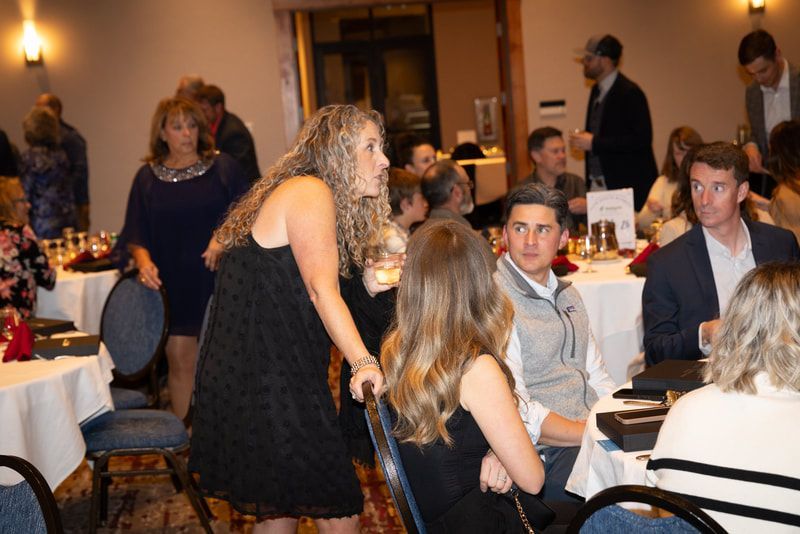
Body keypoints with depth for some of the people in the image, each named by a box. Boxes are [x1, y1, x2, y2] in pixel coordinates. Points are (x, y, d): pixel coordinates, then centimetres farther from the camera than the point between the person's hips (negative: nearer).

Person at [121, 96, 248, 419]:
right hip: (172, 284, 1)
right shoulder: (148, 177, 8)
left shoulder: (222, 168, 4)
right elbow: (135, 233, 7)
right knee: (180, 360, 0)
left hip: (219, 280, -1)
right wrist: (143, 259, -13)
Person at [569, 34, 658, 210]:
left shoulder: (630, 93, -13)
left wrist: (594, 143, -19)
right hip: (597, 184, 8)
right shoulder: (597, 90, 14)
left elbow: (642, 139, -19)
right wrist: (583, 139, 6)